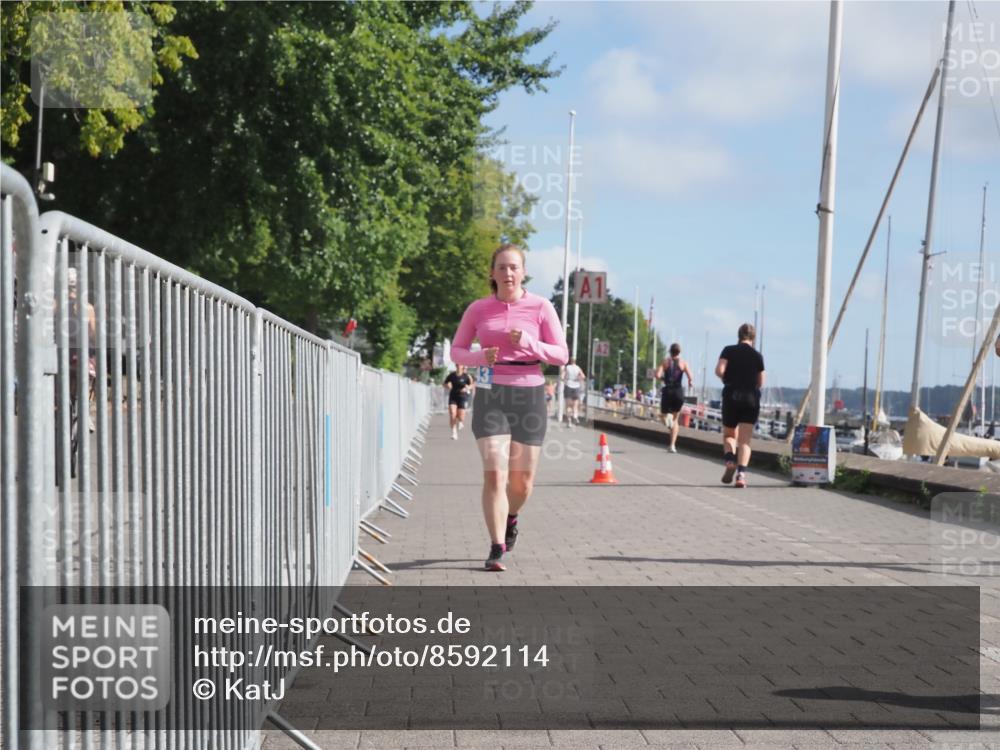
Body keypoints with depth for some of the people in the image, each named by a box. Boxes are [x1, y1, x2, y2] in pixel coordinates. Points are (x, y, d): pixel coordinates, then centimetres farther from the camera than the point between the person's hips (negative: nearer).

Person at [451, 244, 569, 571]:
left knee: (522, 480, 8)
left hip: (529, 396, 0)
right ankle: (497, 549, -9)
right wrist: (479, 357, -12)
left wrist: (528, 342, -19)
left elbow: (561, 355, -2)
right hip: (490, 396, 0)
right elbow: (456, 350, 10)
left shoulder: (541, 307, -1)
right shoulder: (478, 309, 2)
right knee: (494, 473, -15)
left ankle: (511, 517, 42)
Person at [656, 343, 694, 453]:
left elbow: (657, 375, -8)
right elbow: (690, 377, -9)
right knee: (675, 419, 15)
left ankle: (666, 417, -24)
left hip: (667, 391, 0)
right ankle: (672, 445, 4)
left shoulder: (665, 361, 5)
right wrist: (690, 383, 13)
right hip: (679, 392, 0)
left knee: (664, 414, 18)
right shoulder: (683, 363, 4)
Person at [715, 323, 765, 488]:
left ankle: (730, 460, -13)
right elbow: (760, 383, 9)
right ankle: (741, 473, -18)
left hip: (731, 396, 0)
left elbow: (719, 370, -13)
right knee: (745, 440, -1)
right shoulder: (757, 355, 5)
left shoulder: (729, 350, 1)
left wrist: (726, 379, 7)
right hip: (751, 398, 0)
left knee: (729, 435, 15)